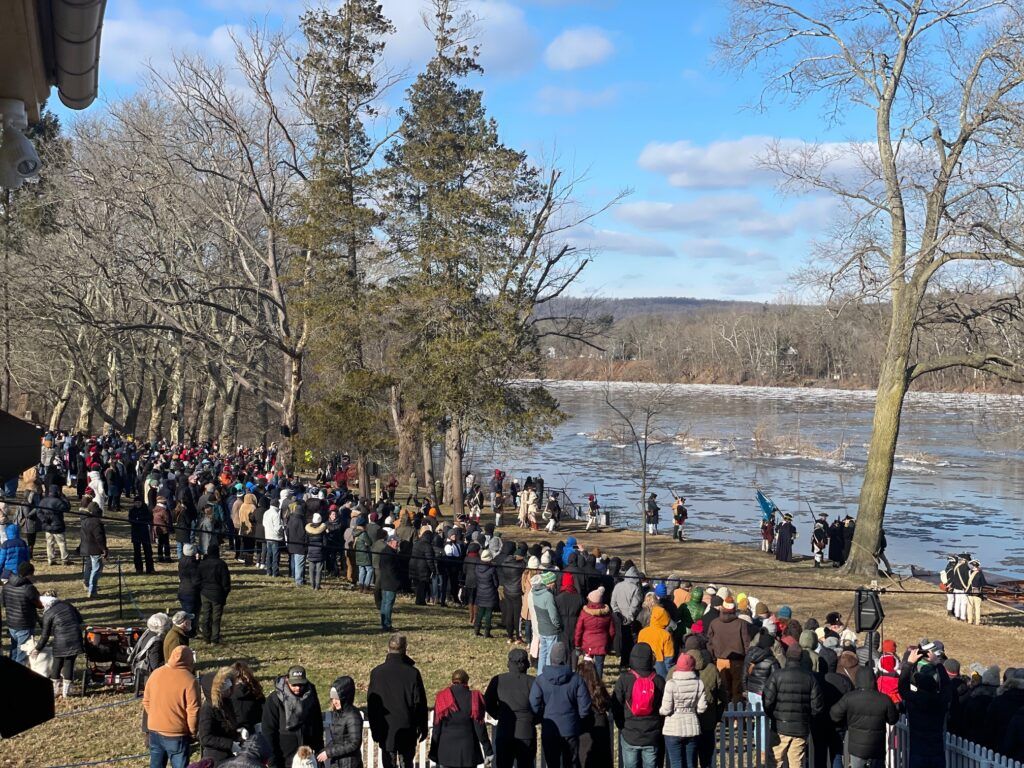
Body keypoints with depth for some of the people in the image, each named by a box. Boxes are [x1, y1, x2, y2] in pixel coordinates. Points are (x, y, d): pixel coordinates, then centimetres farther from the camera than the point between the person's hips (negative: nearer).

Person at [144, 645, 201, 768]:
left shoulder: (155, 673, 1)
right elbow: (193, 711, -15)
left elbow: (146, 701, 10)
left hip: (155, 730, 5)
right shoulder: (189, 680, -16)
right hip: (176, 734, -5)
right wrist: (193, 732, -1)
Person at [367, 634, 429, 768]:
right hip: (407, 731, -1)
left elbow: (371, 704, 3)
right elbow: (420, 703, -5)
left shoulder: (377, 672, -5)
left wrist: (374, 729, 13)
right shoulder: (412, 673, -11)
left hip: (385, 731, 1)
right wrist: (422, 727, 6)